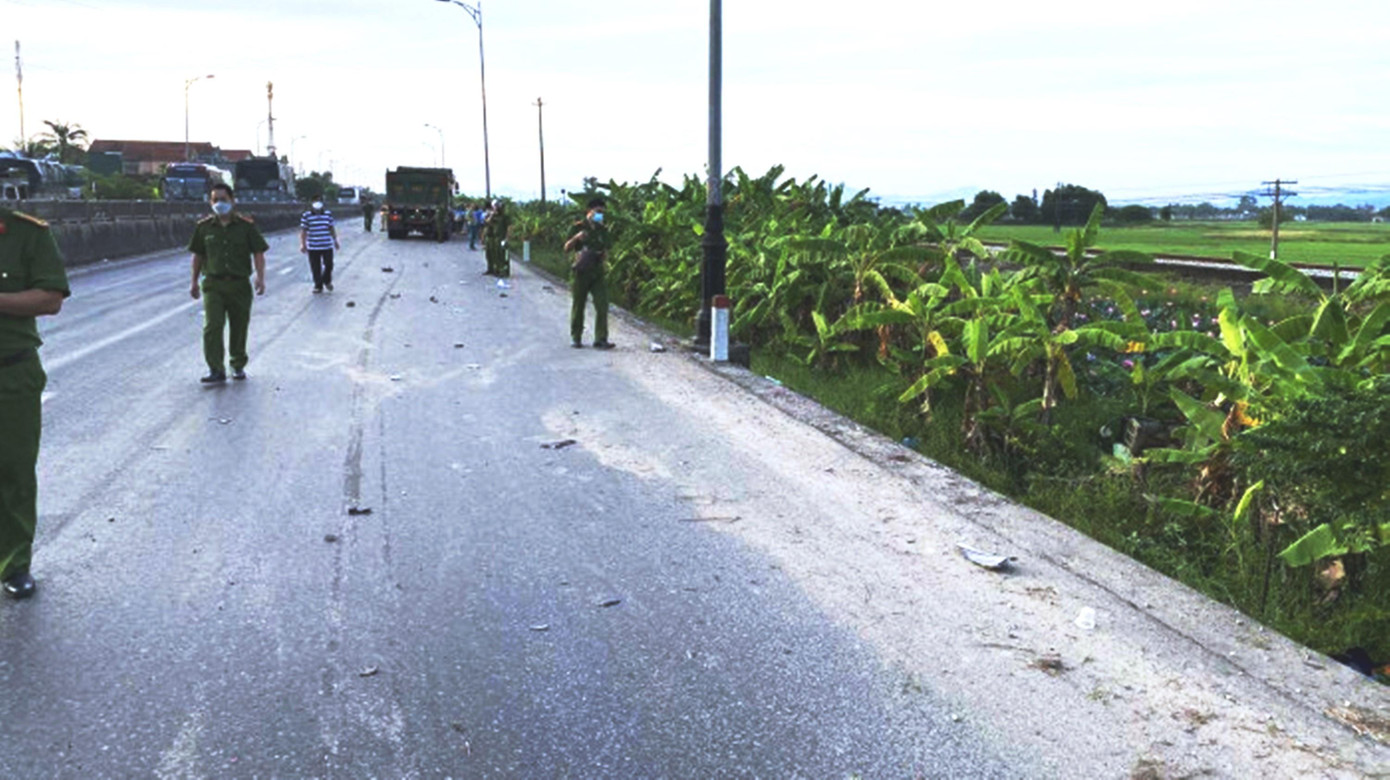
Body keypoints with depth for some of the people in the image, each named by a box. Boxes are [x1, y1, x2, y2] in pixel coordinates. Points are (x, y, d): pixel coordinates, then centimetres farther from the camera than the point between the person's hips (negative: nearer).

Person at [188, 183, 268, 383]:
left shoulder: (246, 225, 1)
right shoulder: (204, 226, 6)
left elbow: (258, 252, 1)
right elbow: (198, 255, 14)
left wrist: (260, 277, -11)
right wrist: (194, 282, 14)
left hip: (240, 284, 0)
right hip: (213, 285, 0)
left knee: (239, 327, 8)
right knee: (212, 326, -13)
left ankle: (238, 365, 26)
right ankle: (216, 370, -13)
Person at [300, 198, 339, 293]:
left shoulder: (328, 214, 3)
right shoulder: (306, 216, -5)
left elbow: (332, 228, 11)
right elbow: (303, 231, -4)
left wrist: (335, 241, 15)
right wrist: (302, 244, -10)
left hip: (327, 246, 2)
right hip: (313, 247, -2)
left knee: (329, 265, 3)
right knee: (316, 268, 4)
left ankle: (327, 281, 30)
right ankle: (318, 286, 19)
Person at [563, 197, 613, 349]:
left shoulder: (603, 230, 10)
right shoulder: (579, 227, 0)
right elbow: (567, 248, -3)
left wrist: (603, 255, -7)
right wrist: (576, 237, -19)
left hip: (597, 273, 3)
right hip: (580, 273, -3)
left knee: (602, 306, -8)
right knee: (578, 307, 4)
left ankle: (601, 339, -7)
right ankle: (576, 338, 16)